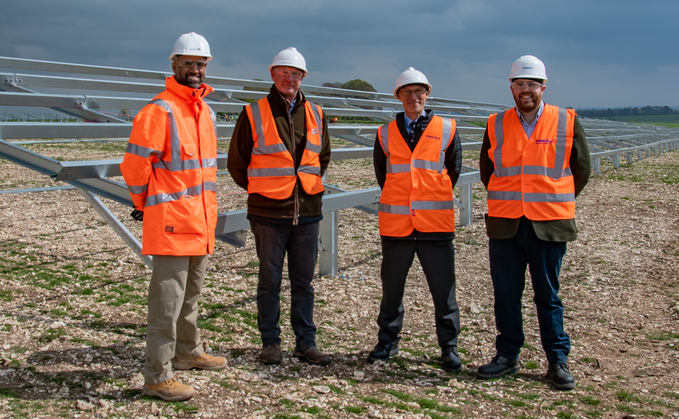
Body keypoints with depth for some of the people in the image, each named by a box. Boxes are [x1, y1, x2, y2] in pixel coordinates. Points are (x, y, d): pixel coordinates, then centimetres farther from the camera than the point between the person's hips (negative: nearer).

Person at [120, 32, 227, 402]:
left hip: (201, 221, 8)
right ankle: (157, 376, 3)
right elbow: (134, 165, -12)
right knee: (167, 300, -5)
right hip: (171, 222, -8)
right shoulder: (159, 111, -13)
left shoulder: (206, 111, 14)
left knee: (190, 295, 21)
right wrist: (145, 204, 0)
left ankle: (187, 353, 37)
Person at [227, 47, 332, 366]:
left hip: (307, 211, 3)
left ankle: (306, 342, 18)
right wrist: (261, 190, 8)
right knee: (270, 281, 5)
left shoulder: (316, 115, 8)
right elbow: (236, 162, 5)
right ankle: (270, 342, 17)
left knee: (303, 281, 10)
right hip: (268, 212, -3)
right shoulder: (254, 114, -3)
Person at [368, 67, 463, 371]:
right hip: (395, 224, 2)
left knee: (444, 289, 3)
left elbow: (453, 170, 11)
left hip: (436, 224, -1)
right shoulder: (385, 133, 7)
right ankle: (388, 342, 26)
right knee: (391, 288, 11)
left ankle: (449, 347, 16)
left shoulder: (447, 129, 4)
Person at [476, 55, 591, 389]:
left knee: (548, 296, 6)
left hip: (548, 226, -2)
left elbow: (581, 168, 9)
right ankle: (507, 356, 21)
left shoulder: (567, 122, 0)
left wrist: (556, 202, 9)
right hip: (504, 224, 2)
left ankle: (558, 360, 18)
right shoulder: (496, 125, 6)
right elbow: (486, 169, 18)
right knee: (506, 294, 8)